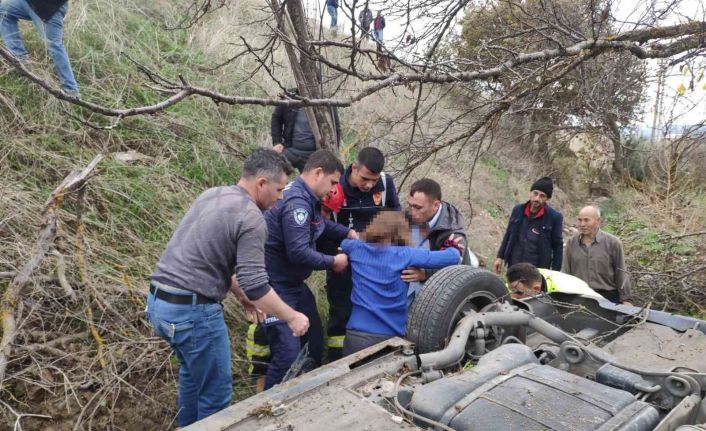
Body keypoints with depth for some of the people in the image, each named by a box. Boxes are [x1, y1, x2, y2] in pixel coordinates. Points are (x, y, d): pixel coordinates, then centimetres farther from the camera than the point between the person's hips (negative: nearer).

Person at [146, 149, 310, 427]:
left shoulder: (211, 195, 11)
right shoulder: (251, 218, -16)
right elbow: (256, 286, -20)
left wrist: (242, 297, 23)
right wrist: (292, 318, -6)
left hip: (158, 301, 10)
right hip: (191, 310, -10)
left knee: (193, 371, 30)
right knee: (216, 391, 9)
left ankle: (188, 425, 47)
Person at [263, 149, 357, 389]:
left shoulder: (306, 197, 7)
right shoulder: (296, 203, -25)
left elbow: (319, 223, 25)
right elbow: (299, 252, -29)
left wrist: (347, 232, 10)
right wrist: (333, 262, -15)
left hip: (294, 283, 11)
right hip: (276, 286, -11)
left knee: (315, 339, 20)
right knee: (288, 353, -12)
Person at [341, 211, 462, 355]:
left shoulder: (356, 248, 2)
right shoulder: (403, 255, -9)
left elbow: (344, 242, 29)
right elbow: (452, 257, -7)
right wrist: (453, 247, 14)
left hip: (356, 335, 3)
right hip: (390, 337, -3)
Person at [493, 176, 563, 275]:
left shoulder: (554, 217, -9)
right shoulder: (518, 210, 1)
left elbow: (558, 245, -3)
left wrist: (555, 271, -4)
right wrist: (500, 257, 8)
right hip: (514, 266, 4)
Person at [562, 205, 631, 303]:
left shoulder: (613, 243, -3)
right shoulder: (571, 243, 4)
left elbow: (621, 274, -1)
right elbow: (565, 272, 8)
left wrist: (624, 300, 0)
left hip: (607, 296, -2)